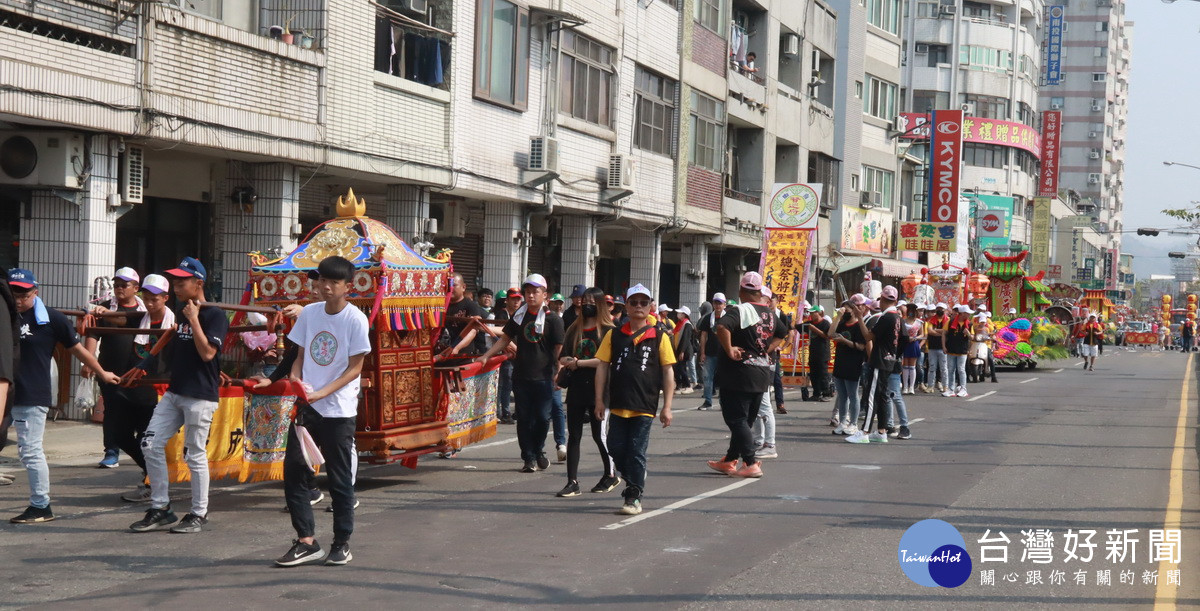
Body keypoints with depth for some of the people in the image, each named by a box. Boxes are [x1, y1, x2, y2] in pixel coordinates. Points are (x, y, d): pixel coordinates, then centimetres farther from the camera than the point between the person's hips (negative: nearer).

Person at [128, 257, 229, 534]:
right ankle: (160, 509, 11)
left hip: (200, 396, -8)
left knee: (196, 454, -2)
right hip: (174, 392, 8)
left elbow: (207, 353, -20)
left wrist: (193, 319, -19)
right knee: (151, 445, 3)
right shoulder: (181, 313, 14)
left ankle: (199, 514, 10)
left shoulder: (215, 316, -10)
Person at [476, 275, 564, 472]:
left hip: (544, 377, -3)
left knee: (542, 417, -1)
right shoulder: (519, 316, 10)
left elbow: (559, 349, -2)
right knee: (524, 418, 3)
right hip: (521, 376, 3)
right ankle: (529, 458, 11)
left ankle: (538, 450, 23)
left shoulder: (553, 319, -2)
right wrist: (486, 356, 8)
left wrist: (558, 373, -6)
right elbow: (505, 339, 16)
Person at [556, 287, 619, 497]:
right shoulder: (574, 329, 12)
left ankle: (611, 475, 22)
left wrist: (578, 363, -14)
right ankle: (572, 481, 5)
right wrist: (568, 361, -13)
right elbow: (563, 358, 10)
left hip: (598, 390, -5)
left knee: (599, 435, 1)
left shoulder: (608, 330, -4)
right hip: (576, 389, 5)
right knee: (573, 436, 3)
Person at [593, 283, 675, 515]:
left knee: (637, 452, -1)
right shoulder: (614, 335, 6)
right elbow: (602, 366, 7)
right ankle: (635, 480, 31)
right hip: (618, 405, 3)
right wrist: (599, 400, 2)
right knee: (616, 449, 6)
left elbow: (668, 372, 1)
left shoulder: (659, 336, 0)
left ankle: (634, 497, 10)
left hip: (644, 406, -3)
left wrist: (667, 406, -2)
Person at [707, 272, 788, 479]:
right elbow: (783, 334, 27)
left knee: (736, 420, -2)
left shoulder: (739, 311, -14)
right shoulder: (770, 313, 10)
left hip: (739, 374, -8)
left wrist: (729, 350, -22)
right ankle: (729, 461, 25)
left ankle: (751, 464, -7)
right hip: (762, 374, 8)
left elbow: (722, 326, -33)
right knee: (745, 420, 15)